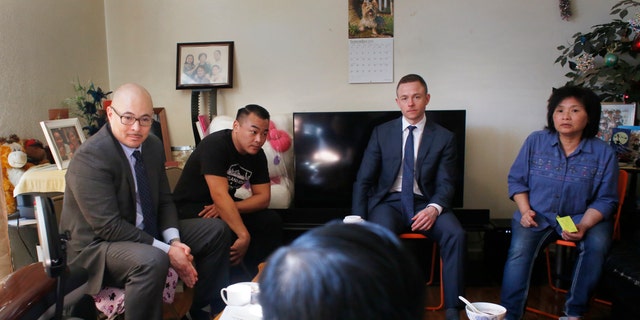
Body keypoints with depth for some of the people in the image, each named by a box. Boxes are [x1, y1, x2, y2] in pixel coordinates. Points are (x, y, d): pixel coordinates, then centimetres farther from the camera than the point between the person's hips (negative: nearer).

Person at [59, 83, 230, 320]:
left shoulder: (154, 145, 0)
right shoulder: (90, 158, -23)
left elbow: (164, 201, 6)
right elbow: (109, 227, -26)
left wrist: (175, 241, -12)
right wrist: (166, 250, -26)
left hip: (146, 233, 8)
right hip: (96, 246, -8)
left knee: (217, 231, 5)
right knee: (152, 260, -39)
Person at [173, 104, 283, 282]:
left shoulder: (257, 154, -2)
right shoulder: (215, 145, -24)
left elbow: (263, 197, -5)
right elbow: (220, 196, -33)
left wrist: (230, 207, -23)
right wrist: (244, 236, -38)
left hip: (225, 206, 7)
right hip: (189, 207, -6)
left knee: (272, 221, -13)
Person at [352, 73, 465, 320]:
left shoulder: (444, 137, 6)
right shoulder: (381, 133, 7)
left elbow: (445, 183, 1)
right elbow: (363, 180, 5)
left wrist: (434, 208, -22)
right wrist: (358, 220, -8)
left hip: (425, 203, 1)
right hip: (389, 201, 0)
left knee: (456, 235, -27)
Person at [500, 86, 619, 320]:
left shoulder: (604, 153, -1)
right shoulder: (535, 141, 1)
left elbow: (606, 199, 0)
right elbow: (516, 179, 7)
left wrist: (583, 226, -17)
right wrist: (525, 210, -9)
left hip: (582, 217, 1)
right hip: (538, 216, 0)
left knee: (597, 244, -30)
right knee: (520, 248, -29)